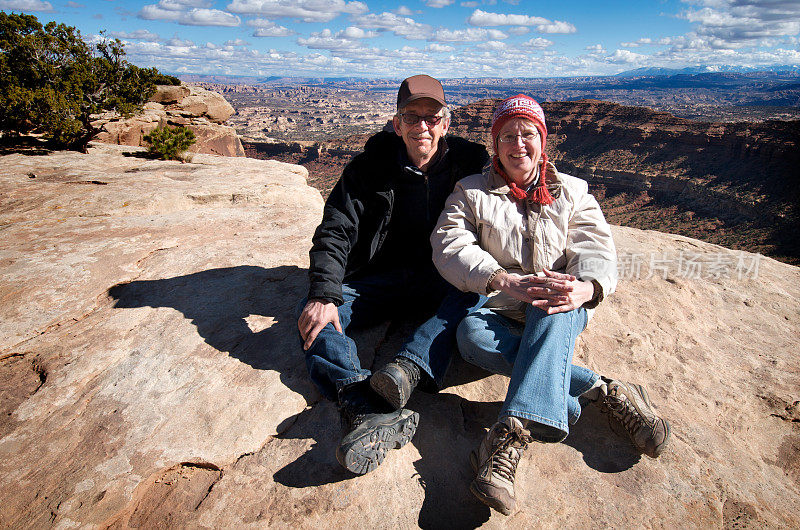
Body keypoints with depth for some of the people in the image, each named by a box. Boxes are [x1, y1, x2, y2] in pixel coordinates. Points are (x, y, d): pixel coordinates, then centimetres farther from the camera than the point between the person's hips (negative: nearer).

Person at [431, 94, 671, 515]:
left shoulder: (572, 192, 14)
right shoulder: (471, 192, 10)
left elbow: (597, 248, -2)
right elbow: (449, 246, -8)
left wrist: (586, 287, -28)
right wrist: (503, 280, -27)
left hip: (560, 308, 0)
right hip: (500, 309, 1)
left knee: (554, 310, -36)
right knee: (471, 335, -33)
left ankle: (512, 434, -46)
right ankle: (603, 390, -31)